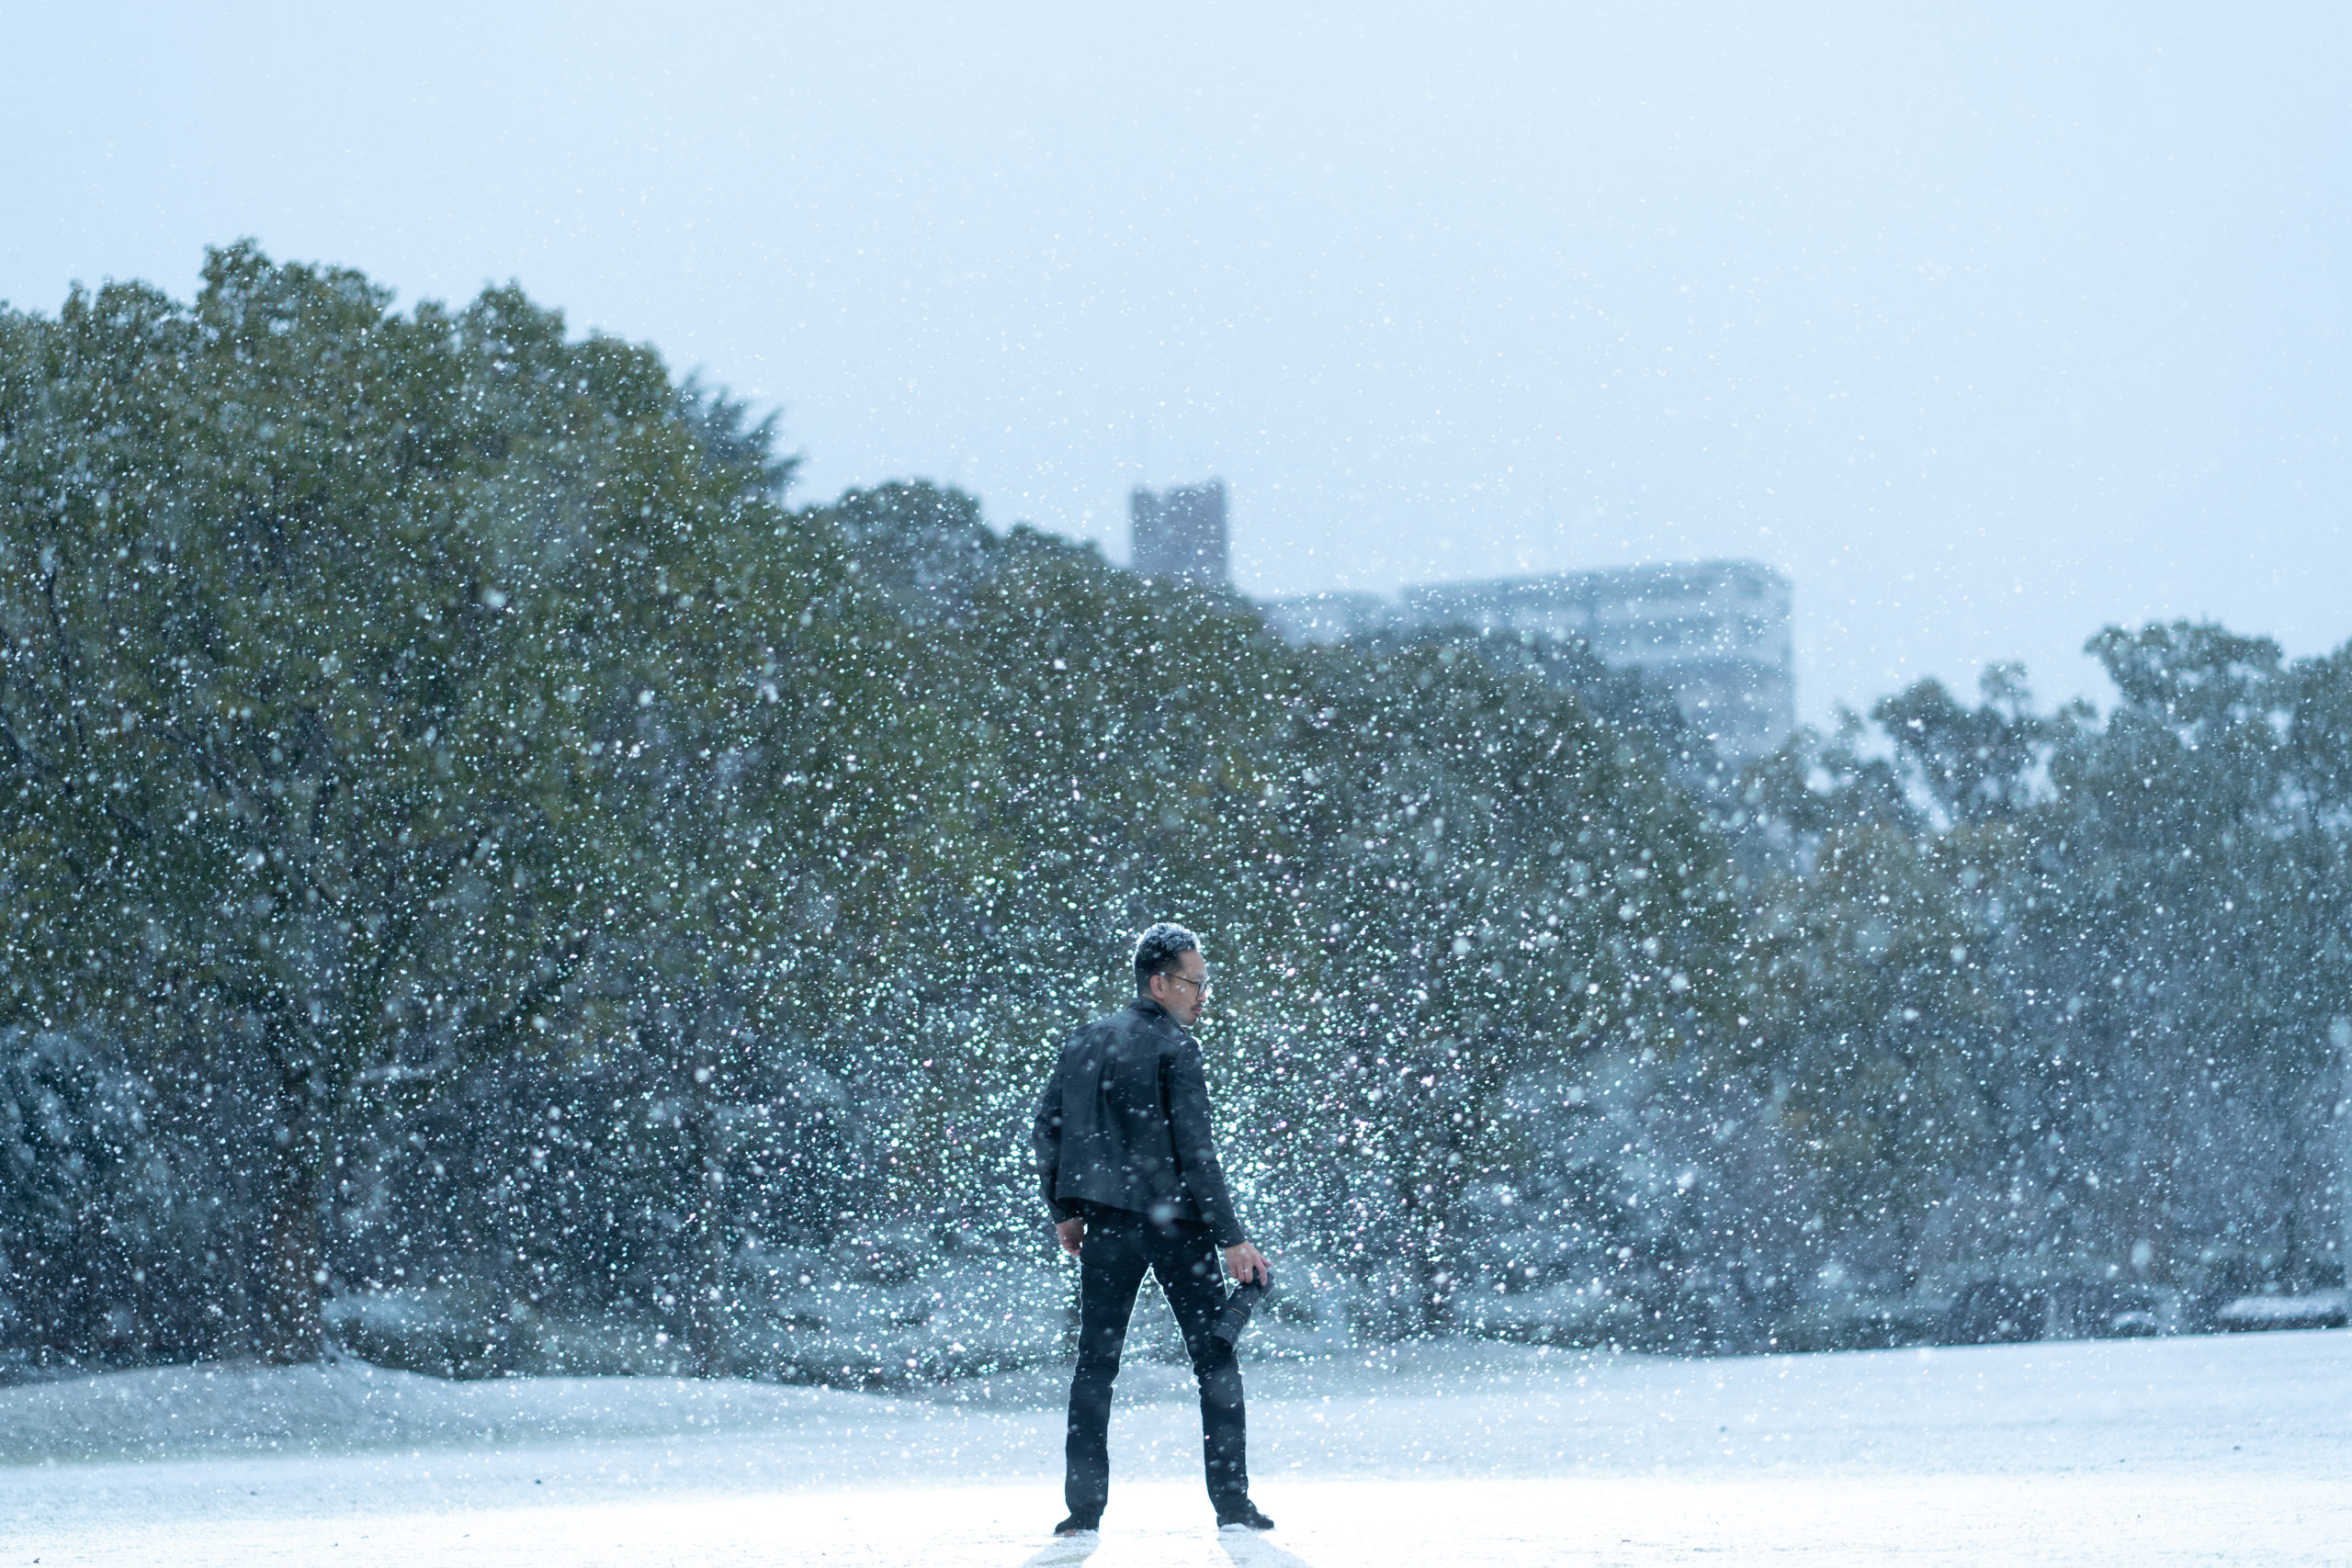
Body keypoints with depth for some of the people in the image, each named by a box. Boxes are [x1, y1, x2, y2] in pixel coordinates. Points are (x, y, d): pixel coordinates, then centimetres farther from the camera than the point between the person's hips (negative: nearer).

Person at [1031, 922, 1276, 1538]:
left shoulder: (1083, 1043, 11)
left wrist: (1063, 1212, 22)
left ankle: (1084, 1508, 2)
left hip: (1106, 1226, 5)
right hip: (1175, 1222, -5)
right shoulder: (1174, 1047, -8)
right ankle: (1232, 1503, -1)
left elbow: (1047, 1131, 13)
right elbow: (1194, 1150, -13)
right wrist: (1232, 1239, -12)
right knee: (1215, 1360, 2)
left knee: (1095, 1364, 8)